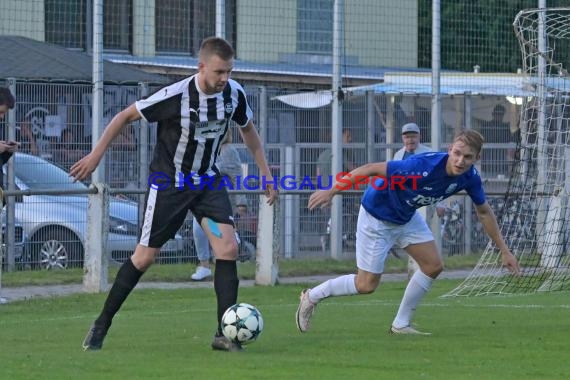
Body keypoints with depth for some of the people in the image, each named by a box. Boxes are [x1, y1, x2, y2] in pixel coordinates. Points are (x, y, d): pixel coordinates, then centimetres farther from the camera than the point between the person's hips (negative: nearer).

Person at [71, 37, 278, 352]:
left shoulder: (233, 93, -11)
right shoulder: (175, 96, -26)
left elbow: (247, 129, 10)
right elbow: (126, 116, -13)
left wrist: (265, 173, 8)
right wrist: (96, 156, -12)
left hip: (208, 180, 4)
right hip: (169, 183, -4)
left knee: (228, 248, -14)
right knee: (145, 257, -1)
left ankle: (225, 334, -10)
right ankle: (102, 324, 15)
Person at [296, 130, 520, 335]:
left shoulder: (469, 177, -17)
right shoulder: (424, 166, -38)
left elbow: (484, 212, 2)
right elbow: (371, 169, -32)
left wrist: (504, 250, 3)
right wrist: (331, 191, -31)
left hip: (407, 217, 7)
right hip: (377, 216, -7)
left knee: (433, 265, -2)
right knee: (367, 285, -3)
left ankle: (401, 324, 13)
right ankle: (312, 296, 20)